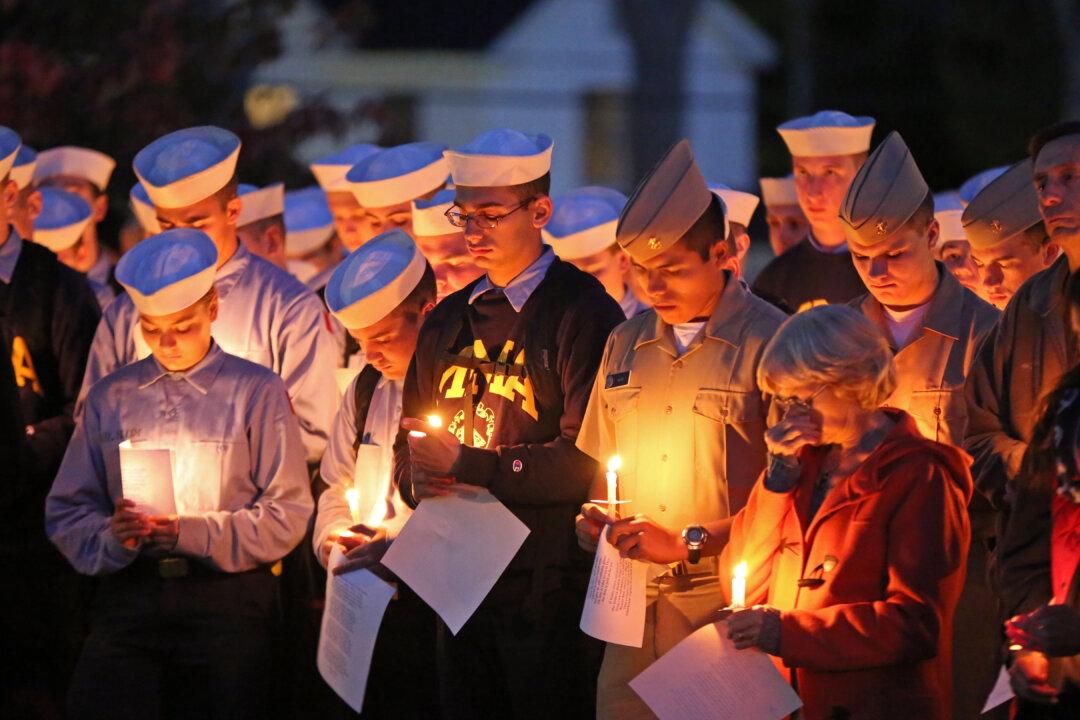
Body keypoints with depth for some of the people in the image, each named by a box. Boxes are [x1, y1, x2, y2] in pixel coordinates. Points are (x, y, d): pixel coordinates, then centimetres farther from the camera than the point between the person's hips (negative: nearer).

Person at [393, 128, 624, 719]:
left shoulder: (583, 314, -8)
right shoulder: (447, 321, 16)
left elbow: (586, 459, -17)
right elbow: (410, 445, 20)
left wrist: (468, 464, -19)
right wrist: (420, 480, -3)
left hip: (551, 585, -7)